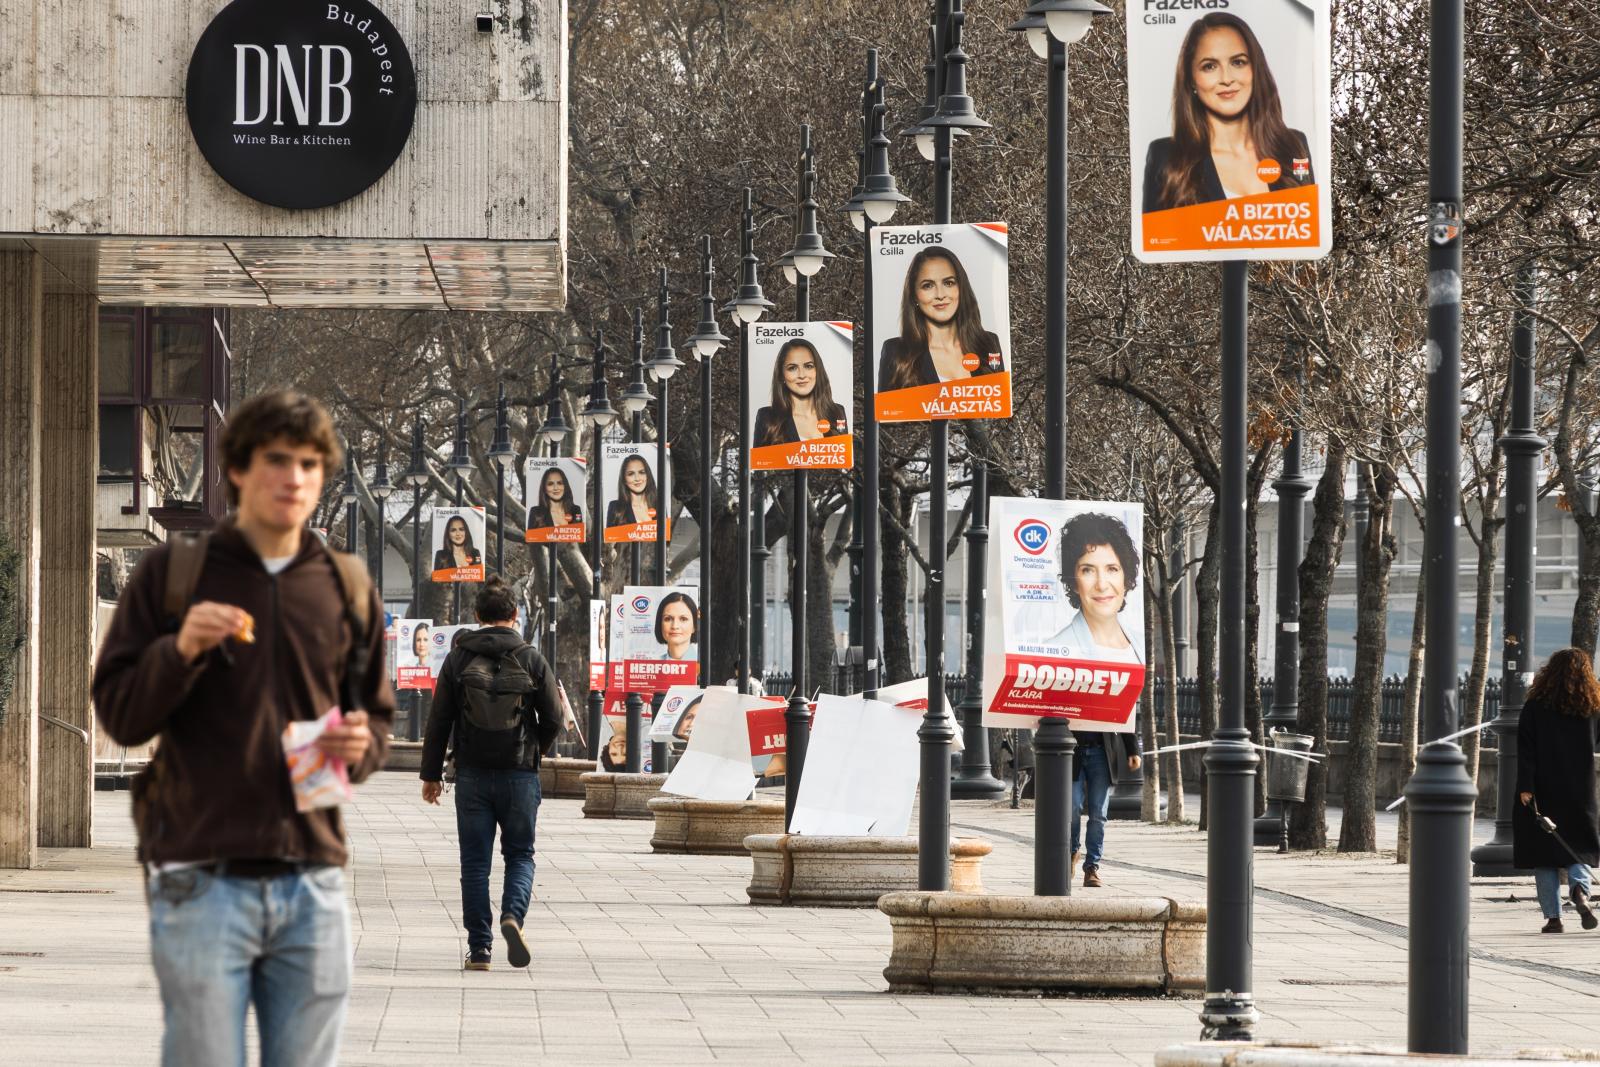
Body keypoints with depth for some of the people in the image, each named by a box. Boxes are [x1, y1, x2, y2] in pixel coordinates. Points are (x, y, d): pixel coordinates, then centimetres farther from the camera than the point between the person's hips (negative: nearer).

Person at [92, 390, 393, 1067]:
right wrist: (179, 650, -16)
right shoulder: (171, 573, 4)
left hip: (313, 881, 3)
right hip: (201, 881, -3)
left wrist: (359, 747, -5)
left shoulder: (347, 587, 13)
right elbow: (118, 714, 2)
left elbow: (377, 718, 19)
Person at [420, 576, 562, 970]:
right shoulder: (532, 660, -1)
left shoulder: (458, 659, 0)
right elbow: (553, 719, 0)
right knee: (520, 854, 12)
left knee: (475, 862, 5)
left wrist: (432, 774, 9)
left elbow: (438, 721, 1)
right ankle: (513, 915, -15)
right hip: (519, 775, 0)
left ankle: (479, 949, 3)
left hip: (472, 775, 0)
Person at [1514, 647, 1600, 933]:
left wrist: (1525, 786, -12)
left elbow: (1525, 747, -10)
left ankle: (1553, 916, 1)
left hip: (1542, 791, -1)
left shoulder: (1535, 705, -3)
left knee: (1544, 855, 7)